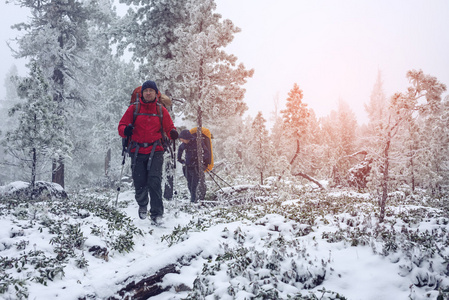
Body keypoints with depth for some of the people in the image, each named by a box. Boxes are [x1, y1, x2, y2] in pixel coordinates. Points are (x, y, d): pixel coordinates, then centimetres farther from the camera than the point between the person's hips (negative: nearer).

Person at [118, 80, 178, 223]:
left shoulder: (161, 110, 9)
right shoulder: (133, 109, 7)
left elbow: (169, 127, 9)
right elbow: (121, 126, 5)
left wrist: (173, 133, -15)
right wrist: (125, 130, -18)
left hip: (155, 152, 0)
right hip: (138, 152, 1)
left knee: (154, 181, -14)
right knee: (140, 183, 2)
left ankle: (157, 213, -3)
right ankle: (142, 206, 33)